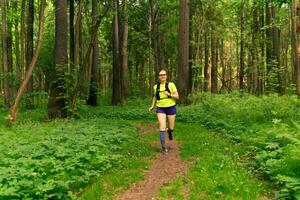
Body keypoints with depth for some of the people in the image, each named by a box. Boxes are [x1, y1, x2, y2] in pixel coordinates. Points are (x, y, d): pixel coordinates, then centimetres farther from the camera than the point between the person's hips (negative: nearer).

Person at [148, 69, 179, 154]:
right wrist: (152, 106, 8)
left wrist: (169, 94, -23)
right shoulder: (156, 87, 2)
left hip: (171, 108, -1)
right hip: (160, 109, 1)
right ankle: (163, 147, -4)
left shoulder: (171, 85, -7)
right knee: (162, 127, -13)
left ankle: (170, 132, 48)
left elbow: (177, 96, -6)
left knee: (171, 128, 9)